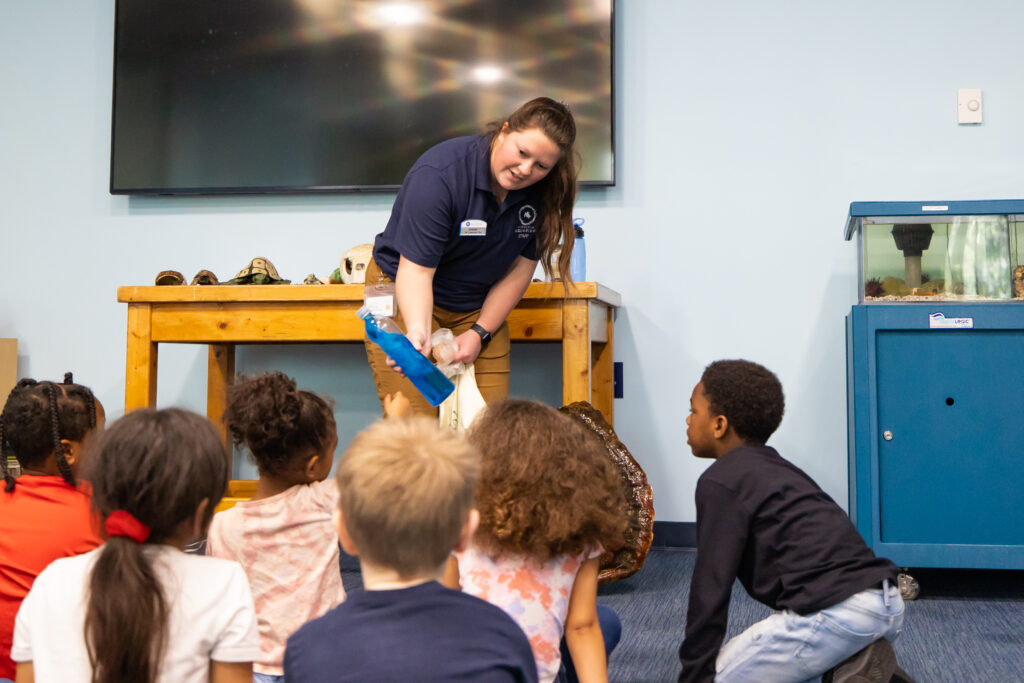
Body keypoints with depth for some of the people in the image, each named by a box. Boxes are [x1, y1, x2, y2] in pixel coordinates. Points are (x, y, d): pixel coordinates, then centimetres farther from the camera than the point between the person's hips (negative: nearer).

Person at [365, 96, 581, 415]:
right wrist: (418, 333, -44)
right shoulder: (438, 174, -25)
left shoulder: (542, 192, -9)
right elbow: (416, 269, -28)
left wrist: (480, 333, -7)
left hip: (479, 307, 5)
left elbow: (520, 269, -1)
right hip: (407, 296, -4)